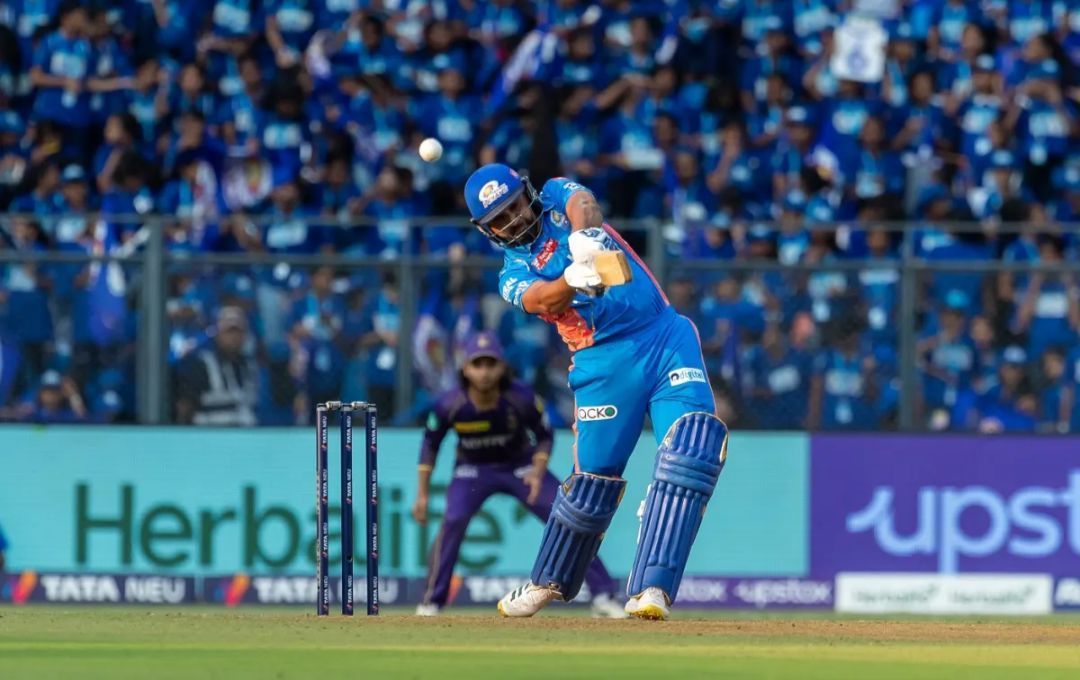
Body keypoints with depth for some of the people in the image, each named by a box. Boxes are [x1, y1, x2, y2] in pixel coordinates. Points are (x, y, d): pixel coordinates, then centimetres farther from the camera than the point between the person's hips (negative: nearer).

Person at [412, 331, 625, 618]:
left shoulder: (522, 398, -25)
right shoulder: (450, 404, -24)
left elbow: (544, 436, -8)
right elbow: (431, 443, -5)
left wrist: (538, 473, -25)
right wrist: (423, 494, -5)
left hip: (522, 466, 1)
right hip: (473, 469, -1)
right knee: (453, 520, -26)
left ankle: (603, 597, -4)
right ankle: (431, 603, -14)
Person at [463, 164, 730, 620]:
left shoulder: (557, 198, 11)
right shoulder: (513, 276, 7)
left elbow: (582, 202, -14)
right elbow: (542, 299, -17)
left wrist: (586, 236, -38)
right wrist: (576, 278, -39)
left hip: (664, 336, 0)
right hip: (605, 362, 0)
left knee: (691, 452, -19)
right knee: (594, 478, 1)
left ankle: (652, 589, -22)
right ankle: (549, 582, 25)